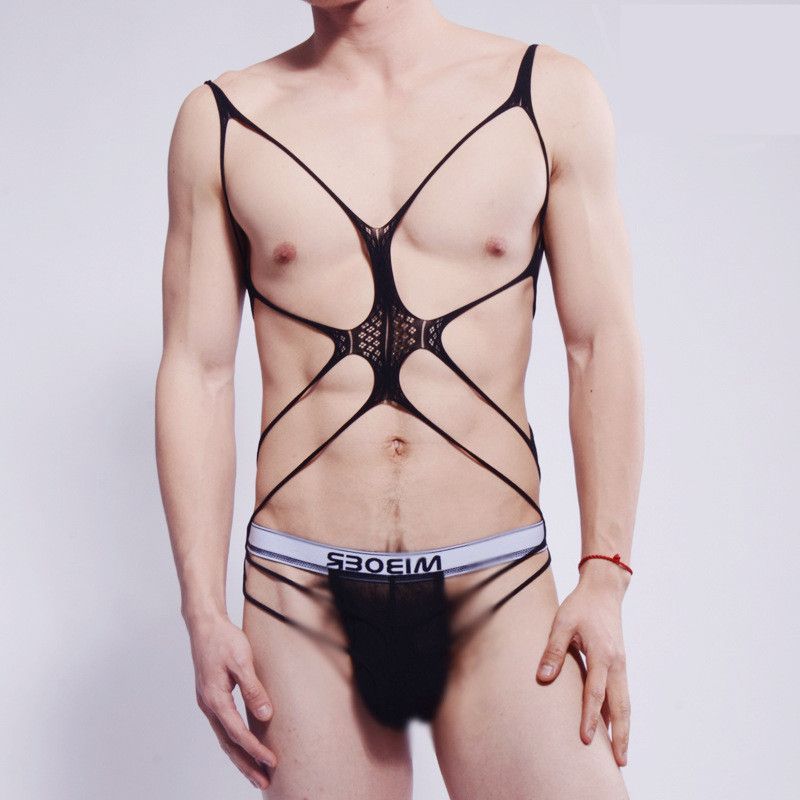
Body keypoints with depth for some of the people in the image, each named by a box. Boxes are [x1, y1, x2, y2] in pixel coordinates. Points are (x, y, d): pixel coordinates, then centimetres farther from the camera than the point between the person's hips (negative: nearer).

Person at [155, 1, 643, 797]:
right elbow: (196, 372, 5)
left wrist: (604, 575, -2)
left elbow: (602, 348, 4)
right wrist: (203, 611, 1)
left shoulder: (550, 94, 4)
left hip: (499, 588, 0)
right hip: (299, 594, 1)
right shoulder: (220, 119, 5)